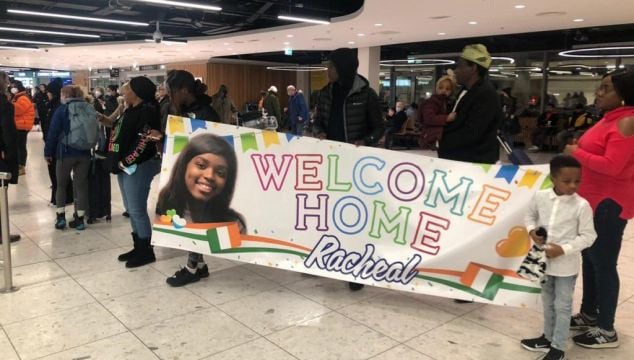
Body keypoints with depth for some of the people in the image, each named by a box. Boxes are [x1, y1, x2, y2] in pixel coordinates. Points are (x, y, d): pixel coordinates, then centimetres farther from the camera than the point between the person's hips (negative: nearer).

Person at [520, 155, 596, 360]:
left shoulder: (581, 205, -17)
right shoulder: (540, 197, -8)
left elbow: (588, 236, -12)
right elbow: (530, 215, 10)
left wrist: (564, 249, -21)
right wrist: (532, 230, -10)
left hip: (566, 264, -4)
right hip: (544, 260, 4)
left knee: (562, 306, 8)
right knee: (548, 302, 21)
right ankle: (548, 337, 39)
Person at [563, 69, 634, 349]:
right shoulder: (610, 118, 13)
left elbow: (612, 165, -25)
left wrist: (576, 153, -15)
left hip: (610, 202, -10)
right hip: (592, 198, 10)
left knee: (603, 263, -2)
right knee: (589, 257, 15)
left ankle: (606, 330, 10)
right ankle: (589, 315, 29)